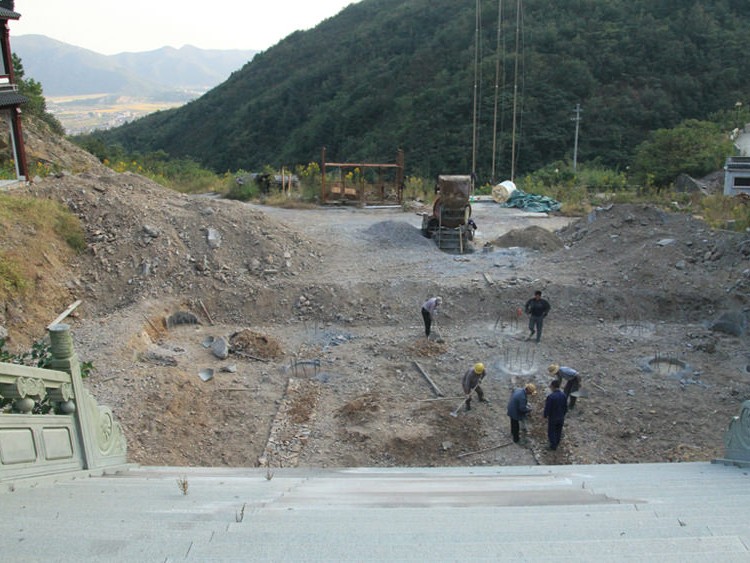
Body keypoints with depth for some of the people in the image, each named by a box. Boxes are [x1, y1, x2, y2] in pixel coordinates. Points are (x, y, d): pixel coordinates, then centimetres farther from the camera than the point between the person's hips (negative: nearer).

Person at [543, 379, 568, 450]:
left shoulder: (550, 397, -31)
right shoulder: (563, 395, -16)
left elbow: (547, 408, -22)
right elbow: (565, 407, -3)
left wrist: (545, 416, -2)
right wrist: (563, 414, 15)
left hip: (552, 418, -5)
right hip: (561, 417, 5)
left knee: (551, 432, 18)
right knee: (558, 431, 26)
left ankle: (553, 446, 31)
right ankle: (557, 443, 46)